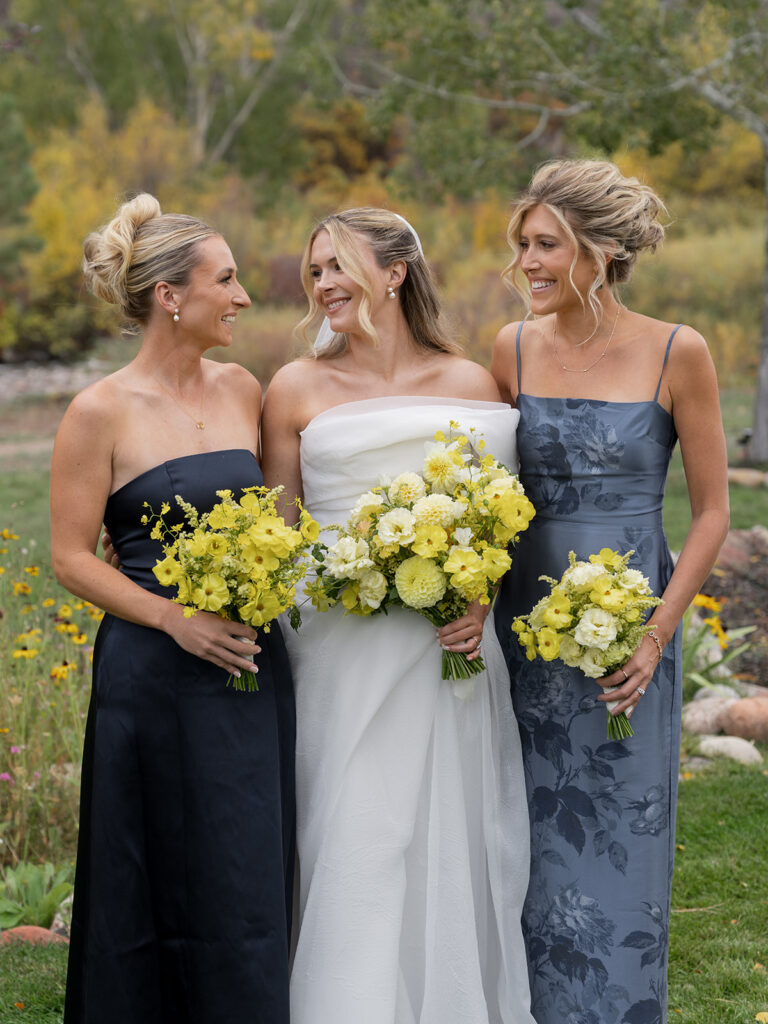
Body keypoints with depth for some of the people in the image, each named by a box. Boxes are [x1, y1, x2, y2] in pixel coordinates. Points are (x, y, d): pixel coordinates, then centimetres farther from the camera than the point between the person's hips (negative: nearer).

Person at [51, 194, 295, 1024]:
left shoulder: (243, 390, 9)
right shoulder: (102, 412, -7)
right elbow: (71, 557, -6)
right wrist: (174, 619, -16)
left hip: (253, 670, 5)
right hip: (156, 677, -5)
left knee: (256, 886, 8)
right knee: (169, 892, 1)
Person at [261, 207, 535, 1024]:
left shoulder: (471, 385, 5)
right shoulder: (296, 389, 3)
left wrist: (478, 601, -8)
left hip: (449, 651, 1)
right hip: (341, 656, -1)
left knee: (450, 847, 6)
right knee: (351, 854, 0)